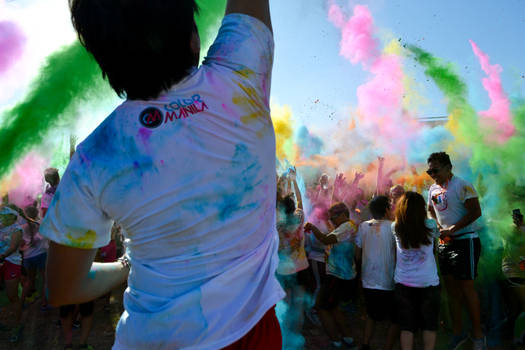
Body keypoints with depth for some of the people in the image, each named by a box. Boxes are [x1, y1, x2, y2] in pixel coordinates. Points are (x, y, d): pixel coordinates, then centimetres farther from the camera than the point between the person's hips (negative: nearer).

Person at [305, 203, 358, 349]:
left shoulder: (346, 227, -18)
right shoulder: (352, 226, 13)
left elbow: (326, 240, -32)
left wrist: (312, 227, -22)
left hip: (338, 277, -10)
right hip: (348, 276, 10)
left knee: (321, 307, 3)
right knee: (332, 306, 23)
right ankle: (348, 338, 27)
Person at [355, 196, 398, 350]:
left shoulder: (363, 226, 0)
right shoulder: (392, 227, -12)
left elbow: (357, 256, 6)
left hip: (368, 283, 5)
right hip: (388, 284, -5)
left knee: (372, 316, 24)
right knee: (396, 320, 13)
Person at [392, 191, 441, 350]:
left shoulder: (396, 228, -5)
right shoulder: (430, 226, -8)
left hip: (403, 283, 1)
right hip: (428, 283, -1)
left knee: (407, 327, 7)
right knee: (429, 325, 13)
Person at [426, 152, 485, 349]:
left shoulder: (462, 186, -12)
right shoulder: (433, 189, 10)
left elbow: (475, 212, -18)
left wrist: (452, 230, -21)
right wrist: (439, 229, 6)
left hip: (465, 241, -7)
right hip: (445, 243, 7)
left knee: (467, 287, -4)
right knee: (451, 288, 10)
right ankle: (458, 332, 21)